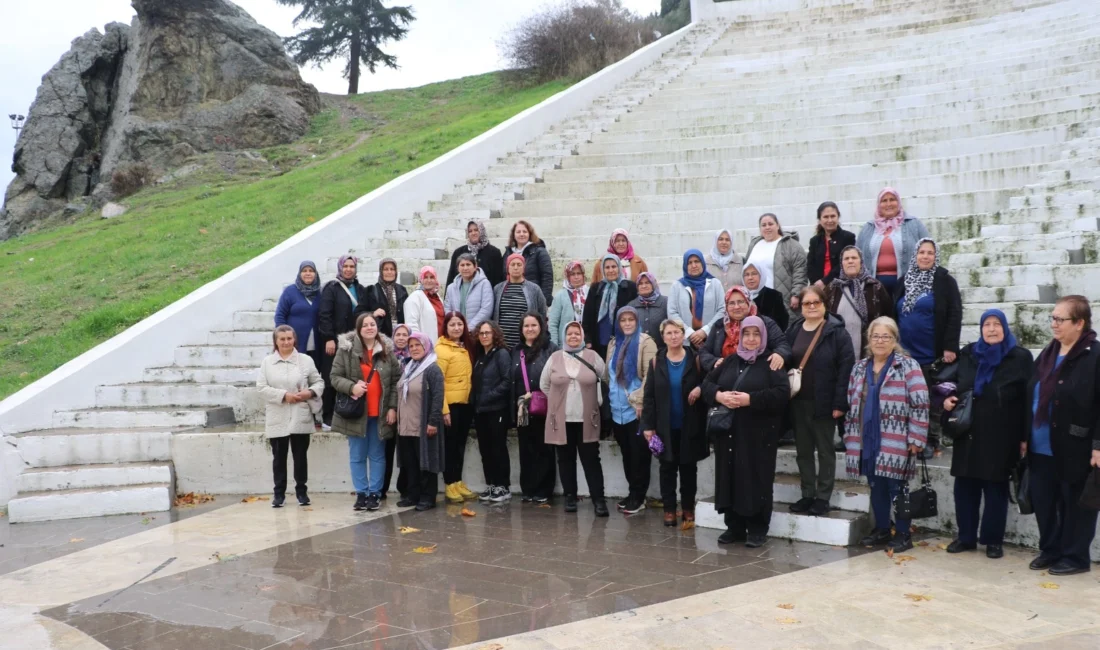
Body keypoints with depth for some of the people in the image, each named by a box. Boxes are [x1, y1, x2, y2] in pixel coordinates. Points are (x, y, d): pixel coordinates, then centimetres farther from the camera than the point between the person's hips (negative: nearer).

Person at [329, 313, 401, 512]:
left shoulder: (388, 350, 1)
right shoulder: (346, 349, -5)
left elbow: (396, 380, 3)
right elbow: (335, 377, -3)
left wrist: (393, 407, -3)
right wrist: (351, 387, -22)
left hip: (380, 413, 1)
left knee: (377, 456, 9)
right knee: (357, 456, 8)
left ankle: (375, 493, 17)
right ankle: (361, 493, 18)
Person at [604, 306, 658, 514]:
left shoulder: (645, 342, -6)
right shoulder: (614, 344, 14)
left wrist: (640, 401, -17)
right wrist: (610, 397, 12)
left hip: (637, 409, -6)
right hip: (618, 409, 6)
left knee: (639, 454, 0)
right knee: (626, 453, 12)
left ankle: (639, 496, 7)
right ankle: (633, 492, 21)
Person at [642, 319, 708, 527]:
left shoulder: (695, 359, -1)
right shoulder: (657, 362, 1)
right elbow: (648, 396, -1)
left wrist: (700, 388, -20)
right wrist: (648, 425, -6)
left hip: (690, 425, 0)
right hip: (665, 426, 1)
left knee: (688, 467, 9)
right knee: (667, 467, 6)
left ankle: (688, 508, 20)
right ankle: (669, 508, 13)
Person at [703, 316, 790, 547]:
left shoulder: (771, 363, -2)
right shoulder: (730, 361, 13)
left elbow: (782, 393, -14)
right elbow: (707, 383, 11)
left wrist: (750, 399, -21)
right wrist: (719, 395, -11)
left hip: (758, 434, -5)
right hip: (729, 432, 5)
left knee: (756, 480, -2)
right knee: (730, 478, 7)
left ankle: (757, 530, 9)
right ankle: (734, 526, 18)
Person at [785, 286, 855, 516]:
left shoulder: (836, 331, -9)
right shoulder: (793, 330, 7)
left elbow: (846, 368, -13)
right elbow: (785, 364, 10)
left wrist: (840, 402, -17)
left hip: (824, 403, -5)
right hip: (798, 402, 5)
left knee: (825, 450, 6)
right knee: (803, 450, 12)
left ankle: (823, 497, 14)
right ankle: (807, 495, 23)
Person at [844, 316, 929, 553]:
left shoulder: (908, 366, -6)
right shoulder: (860, 367, 12)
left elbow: (920, 404, -11)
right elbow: (852, 404, 18)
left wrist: (916, 438, -14)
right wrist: (849, 435, 15)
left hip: (896, 442, -5)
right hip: (868, 441, 5)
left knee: (896, 488, 1)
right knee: (876, 487, 14)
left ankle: (903, 534, 13)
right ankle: (881, 529, 27)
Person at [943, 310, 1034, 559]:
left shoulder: (1020, 358, -3)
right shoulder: (967, 354, 9)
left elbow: (1028, 399, -5)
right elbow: (954, 385, 20)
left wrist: (1025, 436, -9)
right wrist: (947, 399, -3)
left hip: (1001, 437, -4)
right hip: (968, 434, 4)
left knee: (996, 489, 5)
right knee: (965, 487, 6)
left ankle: (993, 540, 16)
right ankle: (966, 537, 18)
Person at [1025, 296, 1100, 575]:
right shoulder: (1047, 355, 13)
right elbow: (1032, 398, 16)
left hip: (1075, 449, -7)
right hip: (1042, 448, 7)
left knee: (1075, 504, 6)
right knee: (1043, 502, 12)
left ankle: (1075, 556, 18)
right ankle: (1050, 550, 27)